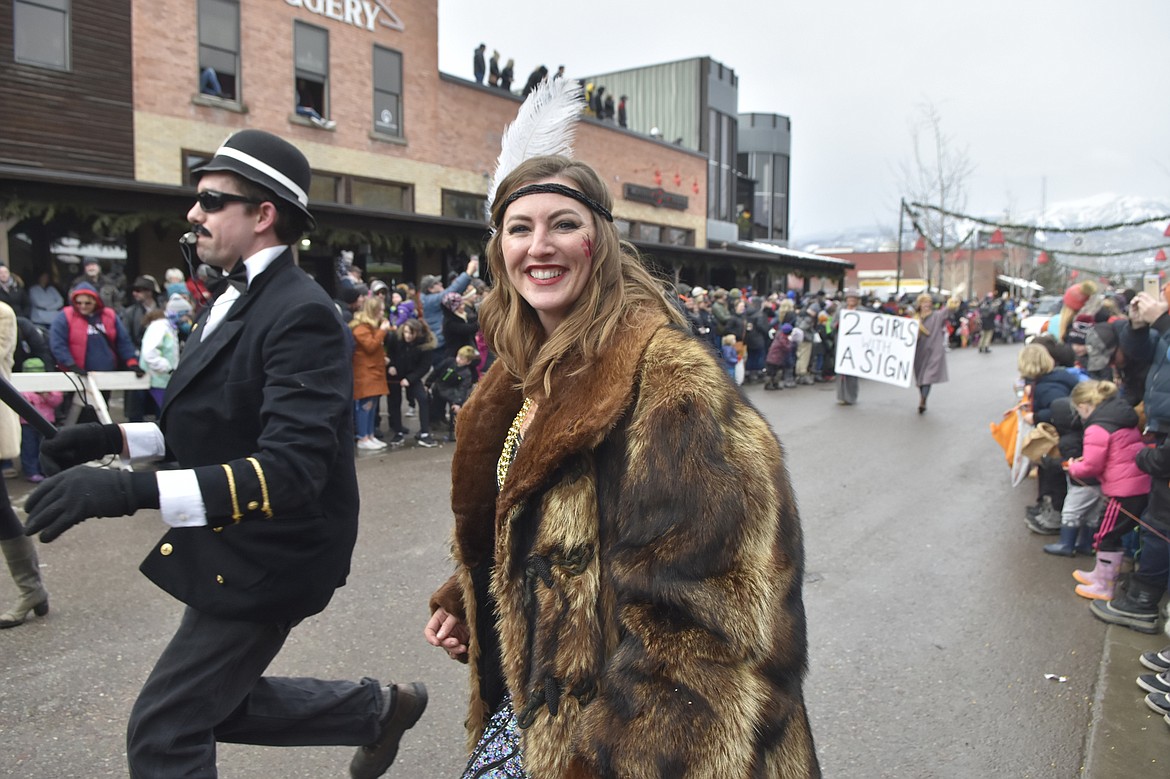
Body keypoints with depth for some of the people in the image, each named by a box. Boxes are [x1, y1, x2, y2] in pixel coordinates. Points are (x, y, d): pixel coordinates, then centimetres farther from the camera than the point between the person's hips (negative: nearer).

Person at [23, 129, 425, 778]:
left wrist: (135, 490, -38)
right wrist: (118, 438, 0)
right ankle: (381, 708, 36)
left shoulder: (301, 314, -22)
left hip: (264, 563, -10)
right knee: (218, 706, 23)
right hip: (231, 550, 10)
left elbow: (291, 468, -31)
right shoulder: (234, 299, 10)